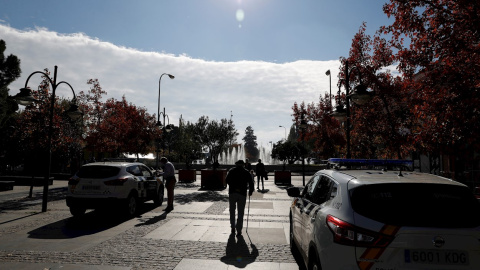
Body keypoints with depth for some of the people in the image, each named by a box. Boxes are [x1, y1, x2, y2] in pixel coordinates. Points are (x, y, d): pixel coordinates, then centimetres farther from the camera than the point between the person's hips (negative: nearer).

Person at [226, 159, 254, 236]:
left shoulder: (232, 170, 8)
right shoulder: (246, 172, 8)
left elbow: (227, 180, -3)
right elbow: (251, 183, 4)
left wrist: (234, 188, 1)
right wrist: (250, 191, 18)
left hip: (232, 193, 1)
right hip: (242, 194, 0)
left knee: (232, 211, 17)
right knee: (240, 213, 6)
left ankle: (233, 227, 22)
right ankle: (239, 231, 5)